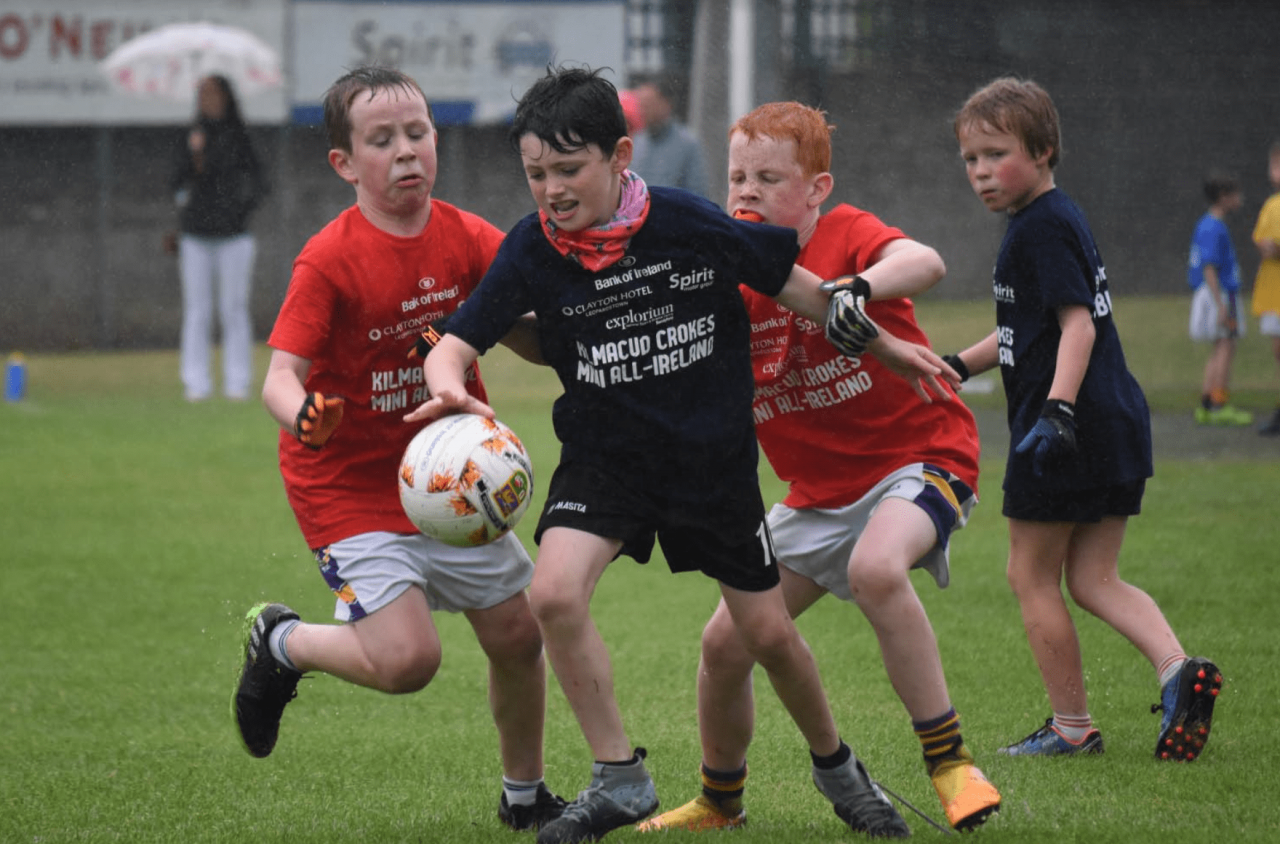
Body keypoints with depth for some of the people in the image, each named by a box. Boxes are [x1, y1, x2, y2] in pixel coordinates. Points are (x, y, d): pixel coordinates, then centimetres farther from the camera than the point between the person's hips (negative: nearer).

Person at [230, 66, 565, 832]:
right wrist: (302, 415, -45)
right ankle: (281, 642, 12)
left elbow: (529, 335, -4)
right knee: (407, 659, -18)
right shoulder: (330, 261, -18)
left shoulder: (467, 239, -4)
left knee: (518, 637, 8)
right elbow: (283, 373, -23)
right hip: (351, 483, -5)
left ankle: (524, 796, 31)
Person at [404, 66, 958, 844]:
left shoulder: (690, 224, -17)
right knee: (554, 594, -24)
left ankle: (836, 765, 36)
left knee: (770, 633, 7)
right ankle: (621, 780, -9)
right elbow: (457, 343, -13)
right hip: (604, 455, 1)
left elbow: (789, 283, -2)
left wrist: (883, 346, 8)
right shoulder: (532, 249, -13)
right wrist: (449, 385, -38)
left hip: (714, 454, -1)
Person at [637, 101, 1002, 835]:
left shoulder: (845, 235, -14)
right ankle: (720, 801, 28)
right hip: (820, 491, 6)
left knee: (876, 567, -37)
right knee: (726, 642, 2)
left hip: (920, 454, -6)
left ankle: (952, 764, -26)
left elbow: (925, 264, -36)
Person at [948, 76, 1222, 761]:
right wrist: (957, 366, 32)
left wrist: (1056, 409, -31)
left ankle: (1071, 725, 9)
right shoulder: (1057, 219, 18)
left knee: (1031, 575, 4)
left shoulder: (1042, 226, -12)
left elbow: (1078, 323, -22)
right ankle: (1178, 669, -12)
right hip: (1118, 423, 10)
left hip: (1073, 426, -10)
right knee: (1093, 578, 9)